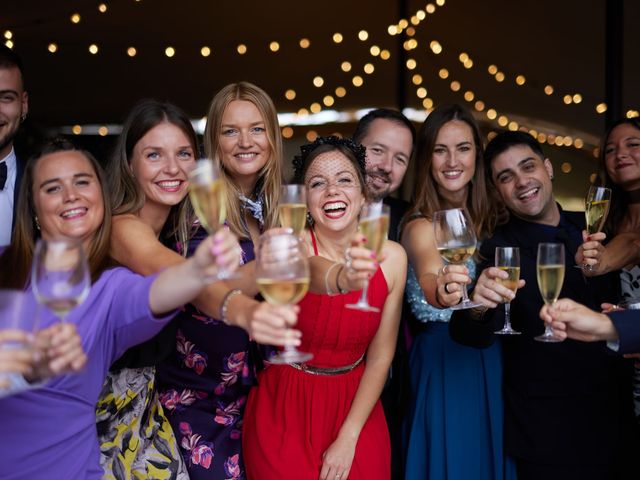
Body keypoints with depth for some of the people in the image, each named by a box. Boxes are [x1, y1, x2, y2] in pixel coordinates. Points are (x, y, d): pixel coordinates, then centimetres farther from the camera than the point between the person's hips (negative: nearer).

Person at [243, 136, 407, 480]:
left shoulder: (391, 257, -8)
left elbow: (380, 356, -4)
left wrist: (349, 438, -7)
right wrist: (335, 278, -63)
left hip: (354, 406, 3)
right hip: (285, 408, -2)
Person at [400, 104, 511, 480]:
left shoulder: (486, 217, 6)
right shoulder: (421, 226, -14)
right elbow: (428, 276, -34)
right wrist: (442, 292, -57)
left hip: (490, 362, 6)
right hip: (443, 362, -6)